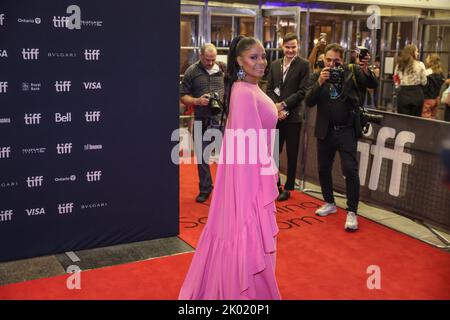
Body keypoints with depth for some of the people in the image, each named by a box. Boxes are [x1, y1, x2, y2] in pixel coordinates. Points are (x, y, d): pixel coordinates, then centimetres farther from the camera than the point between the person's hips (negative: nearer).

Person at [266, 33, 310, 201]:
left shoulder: (303, 65, -3)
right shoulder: (274, 64, 10)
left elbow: (302, 91, -10)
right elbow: (269, 89, 7)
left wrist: (283, 105, -15)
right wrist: (277, 109, -8)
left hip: (293, 116, -4)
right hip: (275, 116, 4)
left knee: (292, 155, 6)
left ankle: (288, 188, 18)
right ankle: (274, 185, 23)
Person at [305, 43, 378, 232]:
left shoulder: (351, 72, -2)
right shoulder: (317, 77, 3)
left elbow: (373, 85, -7)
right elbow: (309, 102, -7)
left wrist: (366, 71, -26)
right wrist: (320, 82, -21)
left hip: (347, 130, -3)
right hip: (325, 131, 3)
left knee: (350, 170, -9)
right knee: (324, 169, 13)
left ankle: (352, 212, 0)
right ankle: (329, 203, 33)